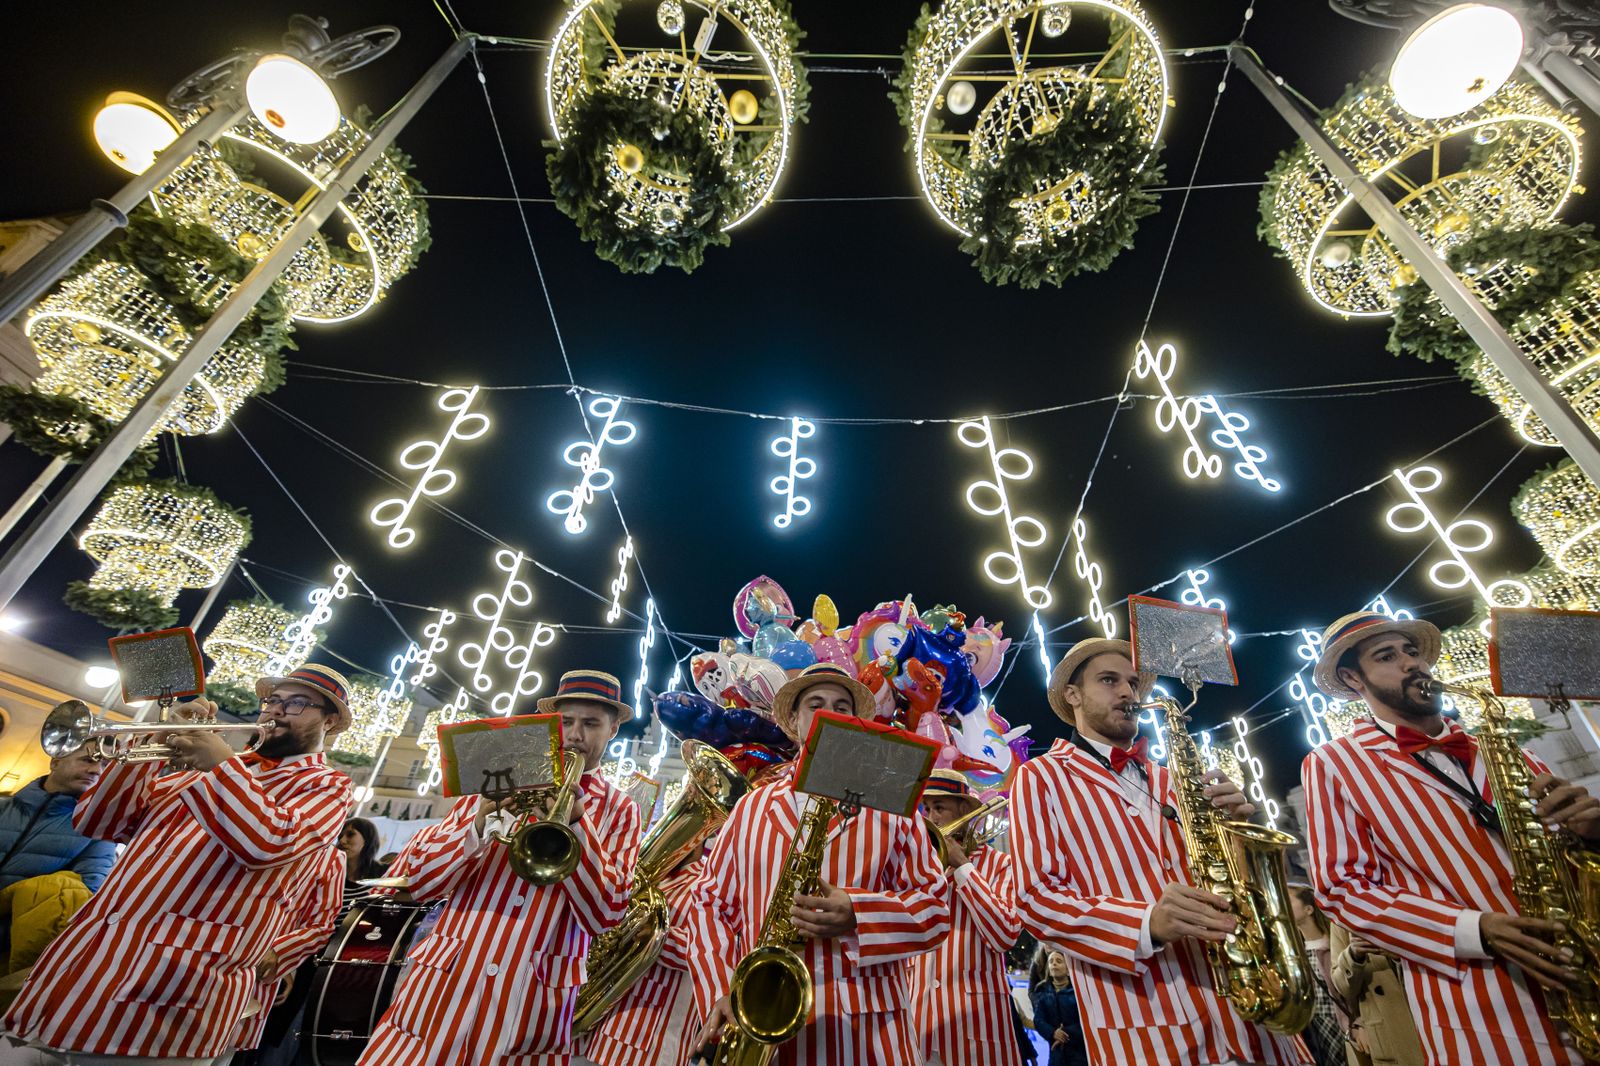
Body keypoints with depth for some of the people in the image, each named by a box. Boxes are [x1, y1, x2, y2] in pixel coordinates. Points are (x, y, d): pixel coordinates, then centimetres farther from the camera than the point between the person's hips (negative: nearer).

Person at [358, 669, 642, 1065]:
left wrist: (576, 819, -20)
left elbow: (603, 915, -10)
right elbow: (412, 879, 1)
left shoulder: (620, 811, 0)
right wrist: (479, 823, -18)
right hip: (442, 987, 2)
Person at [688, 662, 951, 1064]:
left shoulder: (891, 808, 4)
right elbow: (709, 899, 9)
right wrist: (719, 993, -5)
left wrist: (859, 916, -18)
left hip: (867, 1026, -1)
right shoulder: (752, 807, 9)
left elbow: (935, 907, 0)